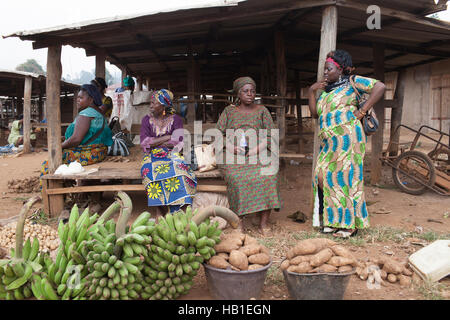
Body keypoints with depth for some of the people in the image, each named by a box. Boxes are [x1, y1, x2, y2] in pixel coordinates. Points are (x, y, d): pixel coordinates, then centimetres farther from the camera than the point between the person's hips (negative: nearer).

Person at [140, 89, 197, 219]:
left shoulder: (175, 119, 7)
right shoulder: (147, 119, 10)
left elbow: (178, 142, -7)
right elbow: (144, 143, -4)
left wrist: (154, 142, -6)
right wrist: (169, 137, -8)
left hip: (172, 154, 0)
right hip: (153, 155, 1)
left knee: (178, 167, -34)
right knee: (150, 169, -34)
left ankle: (178, 210, -35)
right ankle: (159, 210, -31)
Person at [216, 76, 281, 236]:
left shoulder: (262, 111, 13)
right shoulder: (229, 111, 13)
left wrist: (258, 148, -12)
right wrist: (231, 147, -11)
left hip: (258, 156, 1)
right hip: (232, 157, 0)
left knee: (268, 176, -29)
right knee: (237, 179, -32)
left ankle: (264, 223, -23)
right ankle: (238, 220, -22)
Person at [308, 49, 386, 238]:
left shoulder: (352, 82, 2)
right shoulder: (325, 90, 22)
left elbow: (380, 87, -8)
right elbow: (315, 113, 16)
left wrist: (362, 111, -11)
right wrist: (311, 91, 9)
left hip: (346, 136, -7)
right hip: (328, 141, 7)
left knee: (345, 176, -6)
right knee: (323, 176, 2)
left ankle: (350, 224, 3)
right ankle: (332, 219, 12)